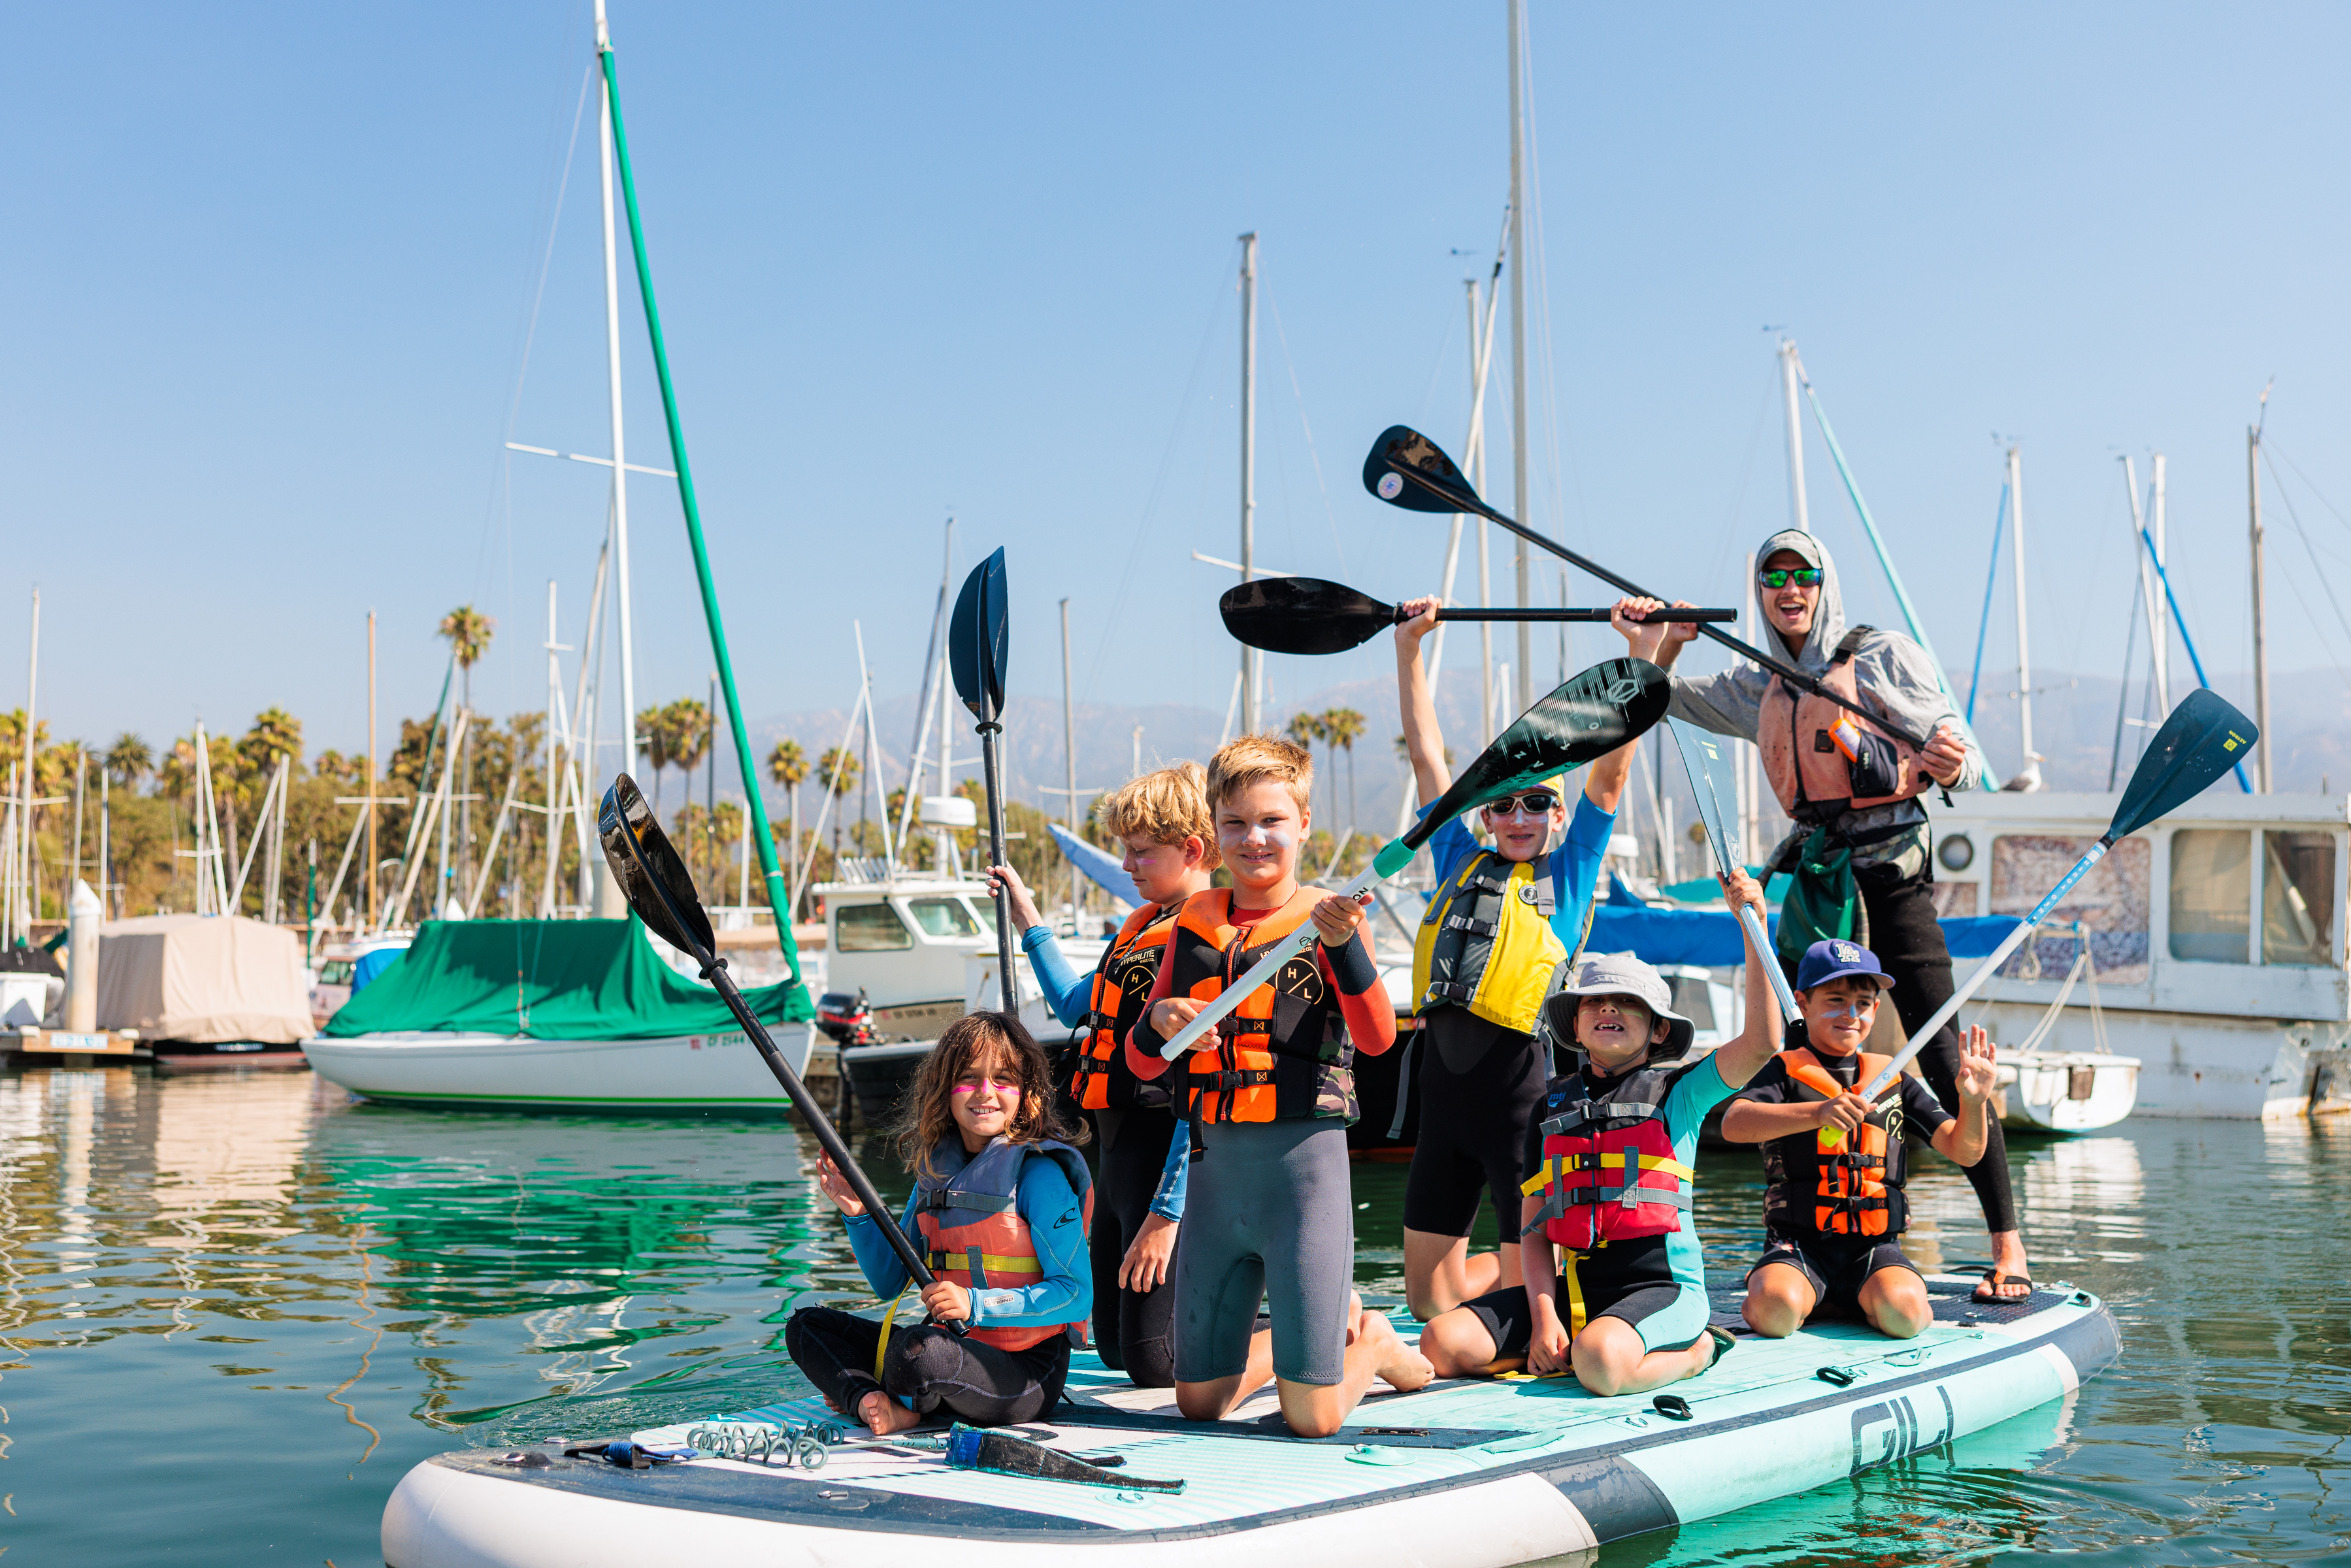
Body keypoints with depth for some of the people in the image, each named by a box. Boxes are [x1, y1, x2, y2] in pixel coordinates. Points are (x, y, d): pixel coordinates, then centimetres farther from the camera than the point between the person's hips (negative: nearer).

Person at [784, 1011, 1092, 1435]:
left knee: (916, 1348, -35)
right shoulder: (936, 1168, 9)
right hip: (956, 1347, 8)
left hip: (1027, 1374, -7)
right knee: (806, 1326, 7)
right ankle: (879, 1405, -19)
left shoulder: (1037, 1172, -13)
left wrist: (975, 1304, -25)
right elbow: (890, 1283, 13)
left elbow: (1077, 1295, -17)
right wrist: (858, 1213, -3)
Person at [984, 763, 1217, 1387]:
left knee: (1156, 1363, -8)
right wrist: (1029, 922, 29)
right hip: (1117, 1149, 10)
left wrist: (1166, 1214, -25)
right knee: (1114, 1346, 18)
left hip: (1170, 1159, -10)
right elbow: (1081, 1009, 32)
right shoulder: (1140, 930, 13)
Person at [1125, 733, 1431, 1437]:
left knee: (1312, 1418, -4)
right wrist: (1159, 1019, -11)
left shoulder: (1325, 917, -3)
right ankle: (1328, 1323, 35)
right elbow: (1142, 1063, 12)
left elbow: (1377, 1037, -19)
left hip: (1304, 1159, -5)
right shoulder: (1197, 921, 10)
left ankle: (1374, 1343, 27)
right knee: (1198, 1400, 12)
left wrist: (1345, 944, -35)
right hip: (1216, 1165, 5)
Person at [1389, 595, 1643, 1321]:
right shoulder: (1461, 864, 15)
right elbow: (1428, 756, 17)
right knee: (1430, 1295, 11)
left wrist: (1643, 653, -7)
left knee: (1527, 1277, 1)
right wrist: (1408, 648, 16)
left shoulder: (1569, 872, 6)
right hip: (1445, 1077, 5)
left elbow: (1609, 772, -2)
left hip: (1522, 1083, -5)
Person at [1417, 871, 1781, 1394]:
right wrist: (1543, 1315, -6)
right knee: (1442, 1343, -15)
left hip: (1660, 1285, -4)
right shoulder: (1554, 1104, 14)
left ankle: (1695, 1350, -3)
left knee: (1601, 1362, -37)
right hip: (1574, 1287, 4)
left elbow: (1762, 1041, -14)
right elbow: (1535, 1224, 10)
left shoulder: (1676, 1090, 3)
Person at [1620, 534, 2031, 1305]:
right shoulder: (1758, 689, 16)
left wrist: (1949, 768, -29)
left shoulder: (1883, 656, 0)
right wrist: (1666, 641, 3)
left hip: (1890, 873, -6)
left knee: (1943, 1060, -10)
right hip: (1814, 877, 6)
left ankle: (2008, 1246, -6)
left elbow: (1964, 758, -4)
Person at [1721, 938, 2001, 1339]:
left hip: (1874, 1247, 3)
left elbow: (1964, 1152, 10)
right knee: (1776, 1311, -32)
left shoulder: (1894, 1080, 16)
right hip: (1799, 1245, -3)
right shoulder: (1786, 1072, 4)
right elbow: (1733, 1125, -17)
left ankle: (1858, 1303, 6)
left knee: (1903, 1311, -29)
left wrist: (1973, 1102, -13)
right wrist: (1816, 1114, -32)